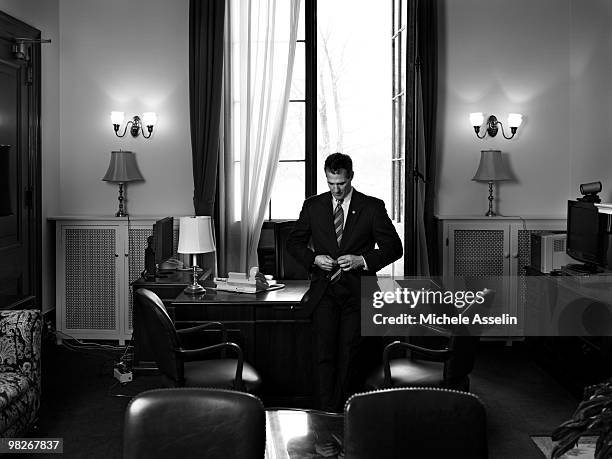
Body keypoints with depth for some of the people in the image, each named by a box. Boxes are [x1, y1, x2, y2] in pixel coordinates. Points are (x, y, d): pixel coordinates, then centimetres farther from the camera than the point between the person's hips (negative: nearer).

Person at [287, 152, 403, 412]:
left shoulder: (372, 207, 1)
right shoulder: (313, 206, 8)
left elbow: (394, 247, 1)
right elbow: (293, 242, 14)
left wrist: (362, 260, -14)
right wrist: (314, 259, -6)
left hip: (357, 293, -1)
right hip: (324, 292, 2)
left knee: (349, 357, 0)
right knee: (324, 354, -7)